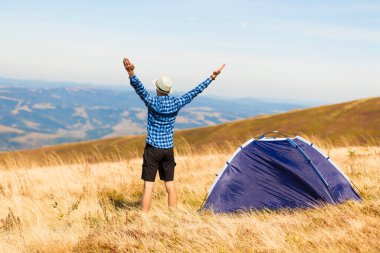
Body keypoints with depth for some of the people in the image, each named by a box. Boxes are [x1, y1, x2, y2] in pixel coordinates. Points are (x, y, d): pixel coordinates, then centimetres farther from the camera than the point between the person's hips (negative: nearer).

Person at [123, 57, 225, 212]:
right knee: (170, 185, 12)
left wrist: (131, 73, -44)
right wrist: (212, 77, 11)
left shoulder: (152, 102, -13)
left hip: (153, 149, -4)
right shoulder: (176, 103, -2)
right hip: (168, 149, 4)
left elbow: (140, 88, -28)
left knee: (148, 186, -3)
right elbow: (195, 92, 4)